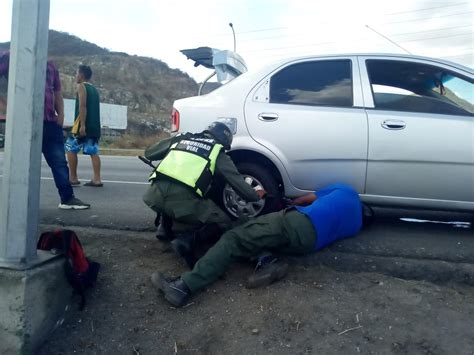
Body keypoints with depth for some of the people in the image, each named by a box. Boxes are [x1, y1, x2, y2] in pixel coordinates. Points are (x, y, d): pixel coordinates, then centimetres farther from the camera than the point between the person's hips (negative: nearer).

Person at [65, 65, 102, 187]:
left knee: (71, 149, 2)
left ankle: (73, 179, 1)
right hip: (95, 125, 7)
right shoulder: (94, 89, 20)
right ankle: (97, 179, -3)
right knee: (93, 151, 3)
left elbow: (82, 106, -15)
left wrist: (82, 125, -21)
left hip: (83, 124, -7)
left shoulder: (81, 86, -4)